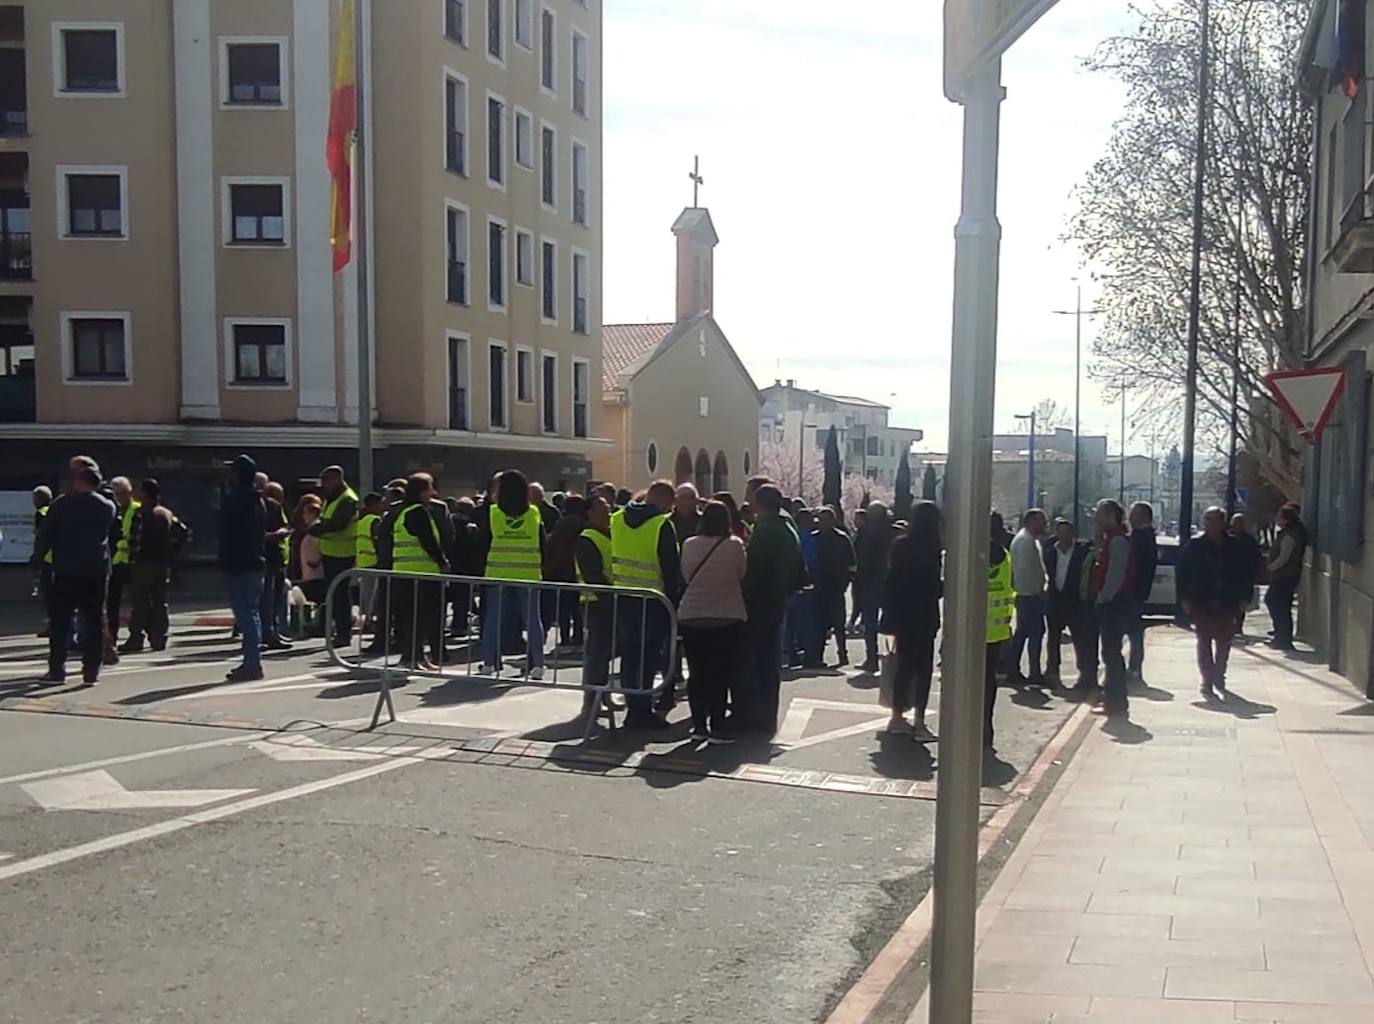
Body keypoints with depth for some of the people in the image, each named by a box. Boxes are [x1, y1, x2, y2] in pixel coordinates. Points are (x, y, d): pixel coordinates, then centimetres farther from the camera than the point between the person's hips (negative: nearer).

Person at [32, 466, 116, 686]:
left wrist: (37, 560, 7)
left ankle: (57, 670, 5)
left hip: (65, 571, -2)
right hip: (97, 571, 2)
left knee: (60, 621, 6)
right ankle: (91, 671, 2)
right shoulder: (108, 507, 6)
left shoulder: (62, 504, -3)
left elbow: (46, 535, -1)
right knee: (93, 622, 5)